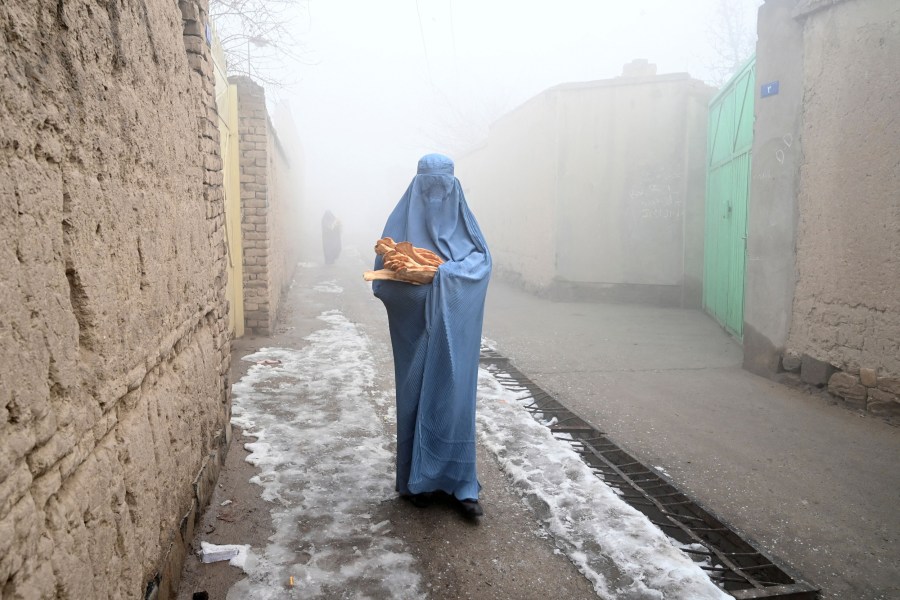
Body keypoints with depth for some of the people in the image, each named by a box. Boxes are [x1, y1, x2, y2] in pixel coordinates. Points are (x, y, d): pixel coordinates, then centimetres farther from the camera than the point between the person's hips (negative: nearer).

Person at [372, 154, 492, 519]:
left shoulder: (463, 221, 8)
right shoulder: (402, 221, 3)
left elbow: (483, 262, -5)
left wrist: (445, 272, -22)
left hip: (453, 331, 1)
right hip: (416, 330, -1)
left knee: (455, 395, 1)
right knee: (415, 395, 4)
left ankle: (460, 482, 11)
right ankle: (417, 479, 19)